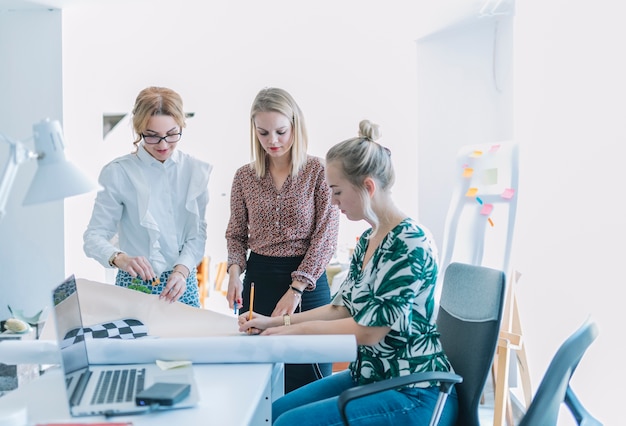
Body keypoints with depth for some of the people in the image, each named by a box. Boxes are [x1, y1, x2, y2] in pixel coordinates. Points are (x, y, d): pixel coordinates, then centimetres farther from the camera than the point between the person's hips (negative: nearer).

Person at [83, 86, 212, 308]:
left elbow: (198, 234, -3)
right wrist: (121, 259, -30)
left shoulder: (197, 171, 0)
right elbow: (94, 236, -11)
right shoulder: (117, 173, -9)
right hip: (136, 286, -3)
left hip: (182, 287, 3)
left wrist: (181, 270, -20)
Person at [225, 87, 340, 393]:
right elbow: (236, 234, 13)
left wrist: (296, 289, -14)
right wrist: (235, 271, -6)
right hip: (258, 279, 3)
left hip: (308, 280, -3)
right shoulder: (244, 177, 5)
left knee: (309, 379, 3)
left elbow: (325, 236, -8)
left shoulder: (319, 172, -5)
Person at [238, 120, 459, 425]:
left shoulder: (410, 243, -20)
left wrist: (296, 329, -11)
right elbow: (340, 310, 14)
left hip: (413, 393, -9)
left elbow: (370, 329, -22)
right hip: (370, 376, 9)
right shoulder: (367, 240, 9)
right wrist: (274, 322, 7)